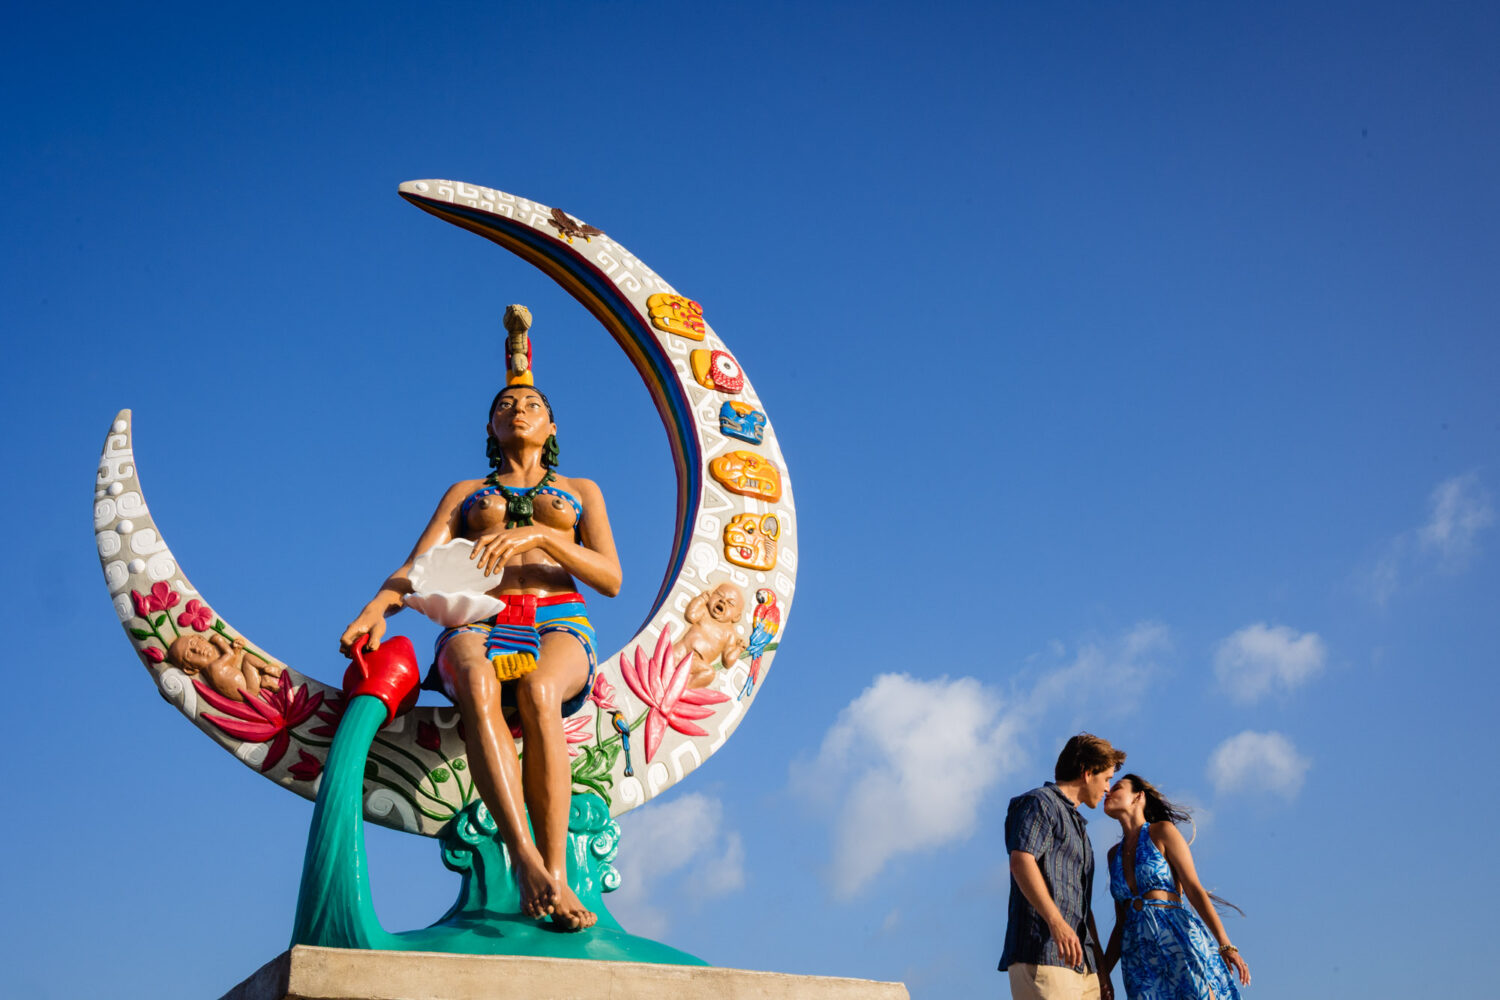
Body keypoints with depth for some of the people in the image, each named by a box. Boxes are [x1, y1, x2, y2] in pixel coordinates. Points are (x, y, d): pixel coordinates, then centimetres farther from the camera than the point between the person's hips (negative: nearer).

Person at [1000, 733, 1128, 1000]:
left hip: (1080, 961, 9)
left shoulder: (1077, 825, 31)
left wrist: (1100, 963, 24)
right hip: (1041, 951, -9)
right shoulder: (1040, 803, 1)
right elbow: (1021, 861, -16)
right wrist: (1056, 921, -27)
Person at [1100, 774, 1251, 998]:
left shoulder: (1162, 831, 6)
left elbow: (1195, 890, -1)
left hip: (1178, 940, -4)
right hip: (1139, 956, 4)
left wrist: (1226, 946, -12)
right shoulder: (1115, 854, 21)